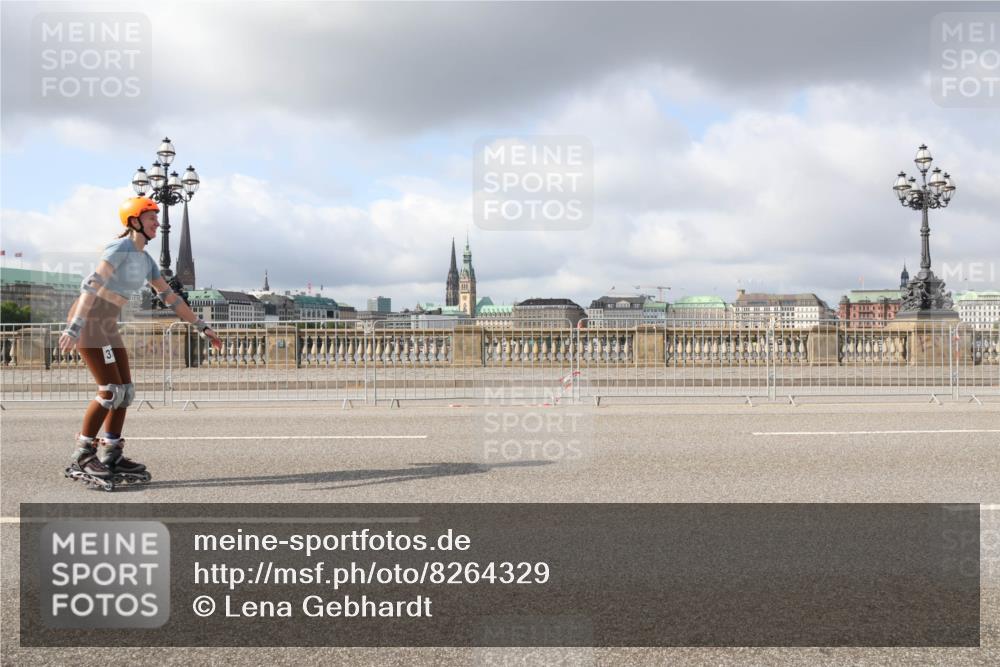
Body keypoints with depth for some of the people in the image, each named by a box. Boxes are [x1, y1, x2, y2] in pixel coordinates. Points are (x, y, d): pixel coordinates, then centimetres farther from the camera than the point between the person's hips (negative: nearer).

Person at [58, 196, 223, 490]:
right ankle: (81, 458, -3)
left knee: (126, 391, 5)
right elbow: (93, 283, -25)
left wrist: (202, 326, 17)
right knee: (111, 390, -12)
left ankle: (110, 457, 12)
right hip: (87, 320, -9)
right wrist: (75, 327, -35)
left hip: (108, 325, 9)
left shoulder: (146, 261, 12)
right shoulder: (120, 247, -14)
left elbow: (170, 297, 17)